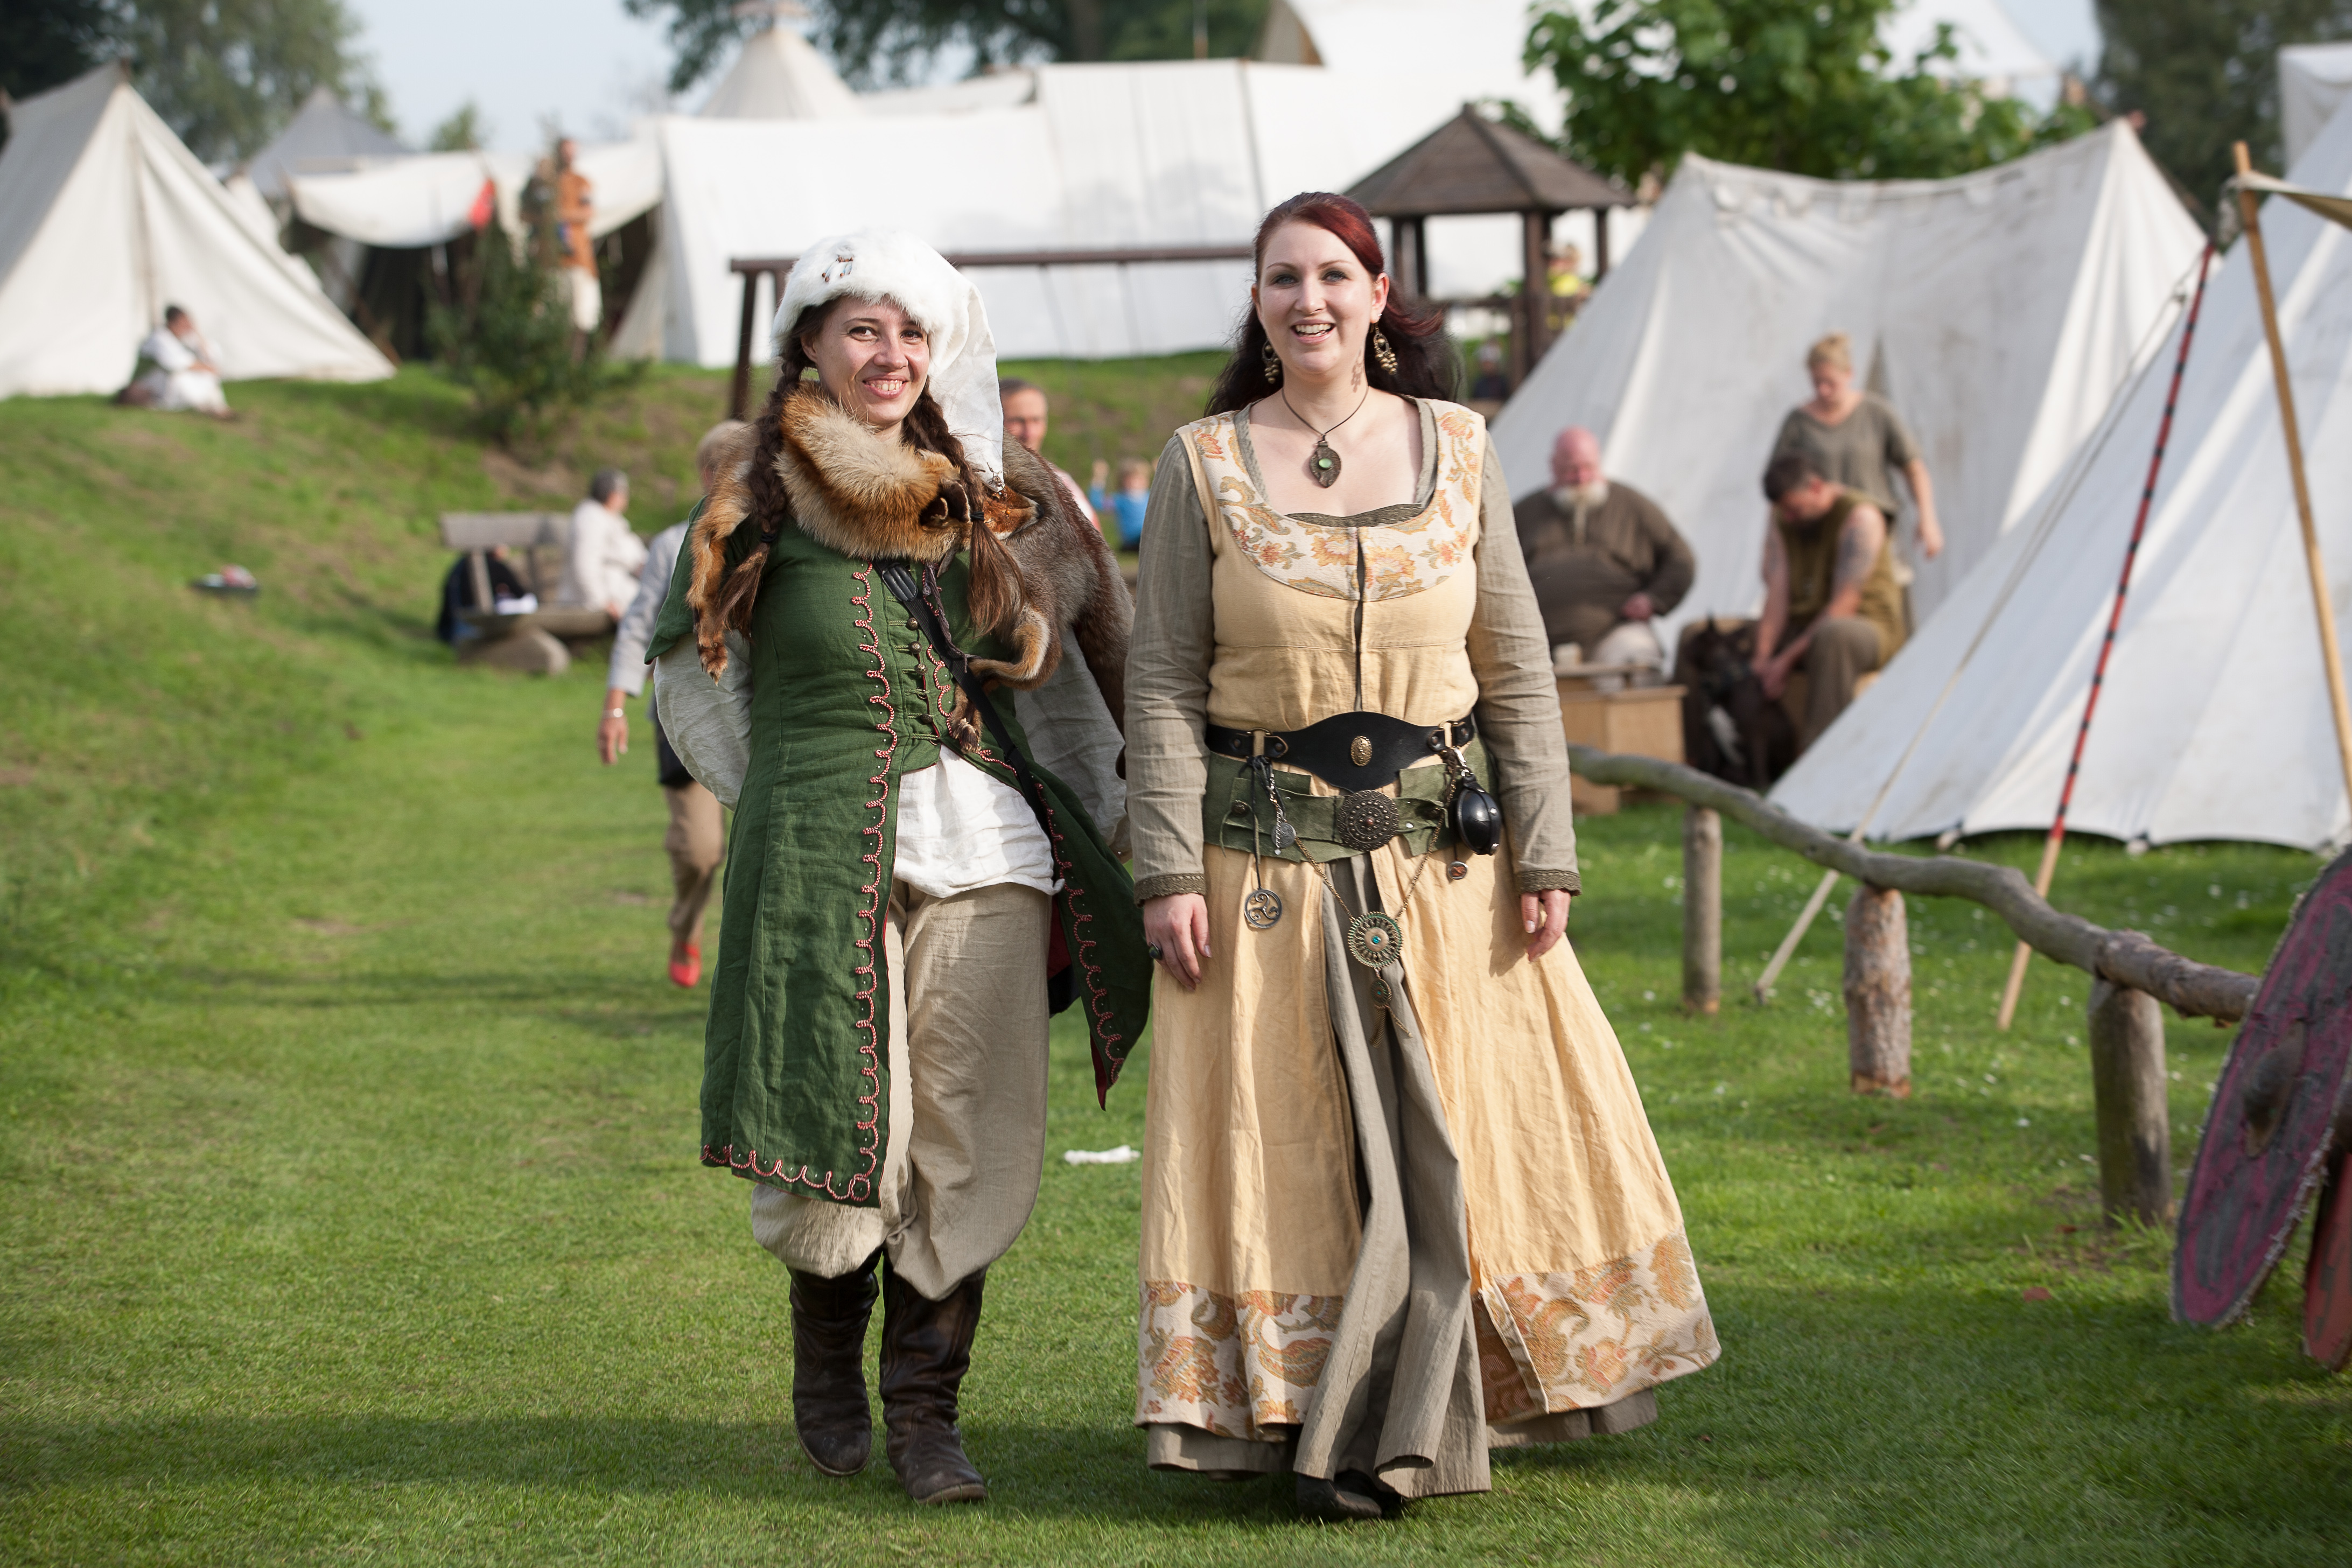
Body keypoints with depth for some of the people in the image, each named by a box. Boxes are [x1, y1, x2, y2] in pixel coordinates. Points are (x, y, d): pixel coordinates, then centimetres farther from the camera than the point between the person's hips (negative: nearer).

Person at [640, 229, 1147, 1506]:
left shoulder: (981, 498, 11)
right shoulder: (757, 500, 1)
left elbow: (1051, 662, 20)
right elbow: (690, 675, 12)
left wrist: (1083, 821, 16)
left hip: (981, 846, 3)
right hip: (819, 857, -3)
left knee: (972, 1138, -3)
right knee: (845, 1136, -3)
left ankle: (925, 1404, 8)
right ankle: (827, 1353, 26)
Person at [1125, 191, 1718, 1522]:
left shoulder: (1457, 450, 4)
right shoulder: (1204, 466, 0)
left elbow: (1519, 669, 5)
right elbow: (1164, 683, -1)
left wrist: (1544, 857, -1)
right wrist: (1169, 871, -9)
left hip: (1444, 852, 2)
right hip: (1267, 853, -2)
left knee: (1469, 1126, 4)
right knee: (1294, 1141, 1)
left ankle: (1411, 1412, 18)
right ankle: (1303, 1421, 11)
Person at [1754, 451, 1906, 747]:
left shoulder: (1859, 516, -16)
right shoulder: (1781, 526, 4)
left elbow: (1845, 603, -22)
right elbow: (1776, 598, -8)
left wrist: (1787, 659, -26)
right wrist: (1762, 658, -26)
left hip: (1867, 630, -6)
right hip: (1801, 630, 6)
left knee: (1831, 636, -43)